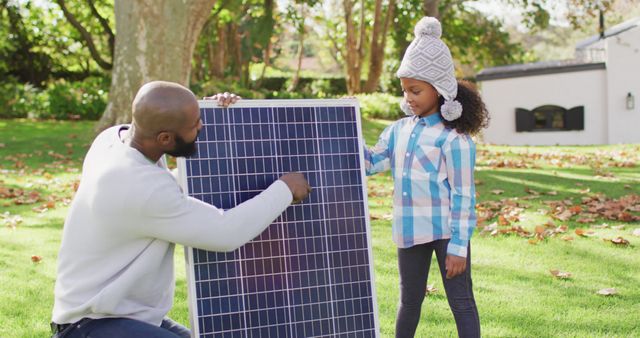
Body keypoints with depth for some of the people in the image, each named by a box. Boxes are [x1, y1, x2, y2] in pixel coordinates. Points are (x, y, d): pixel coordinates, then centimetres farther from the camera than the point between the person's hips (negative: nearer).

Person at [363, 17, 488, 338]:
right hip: (410, 232, 6)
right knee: (409, 301, 19)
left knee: (461, 303, 2)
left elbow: (464, 196, -15)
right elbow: (370, 163, 10)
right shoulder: (399, 130, 7)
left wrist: (458, 246, -18)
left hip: (445, 232, -6)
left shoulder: (454, 138, -14)